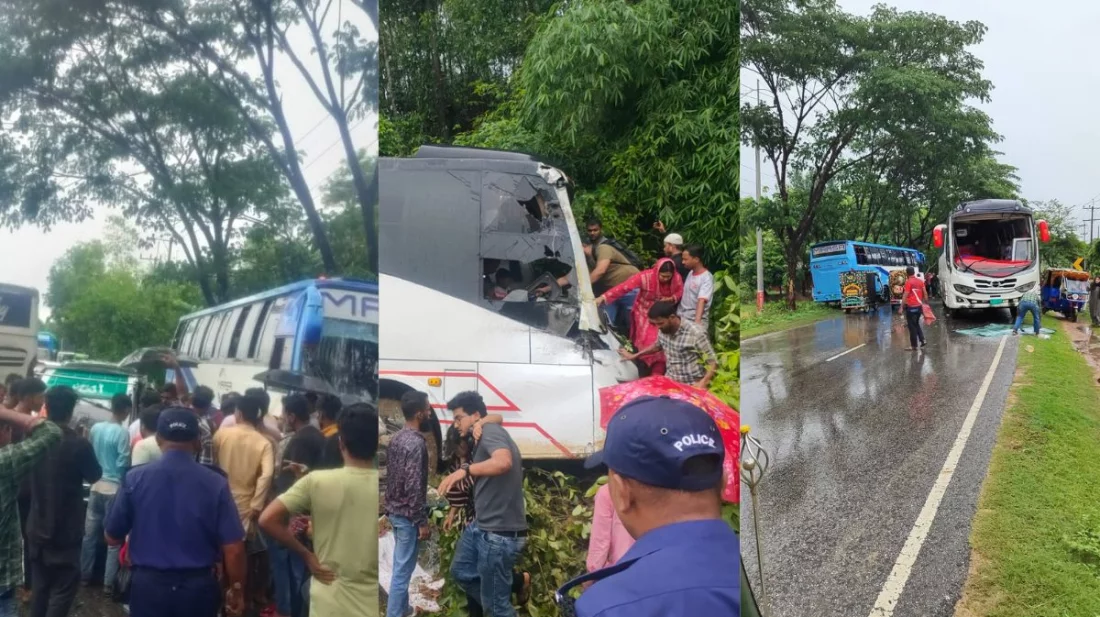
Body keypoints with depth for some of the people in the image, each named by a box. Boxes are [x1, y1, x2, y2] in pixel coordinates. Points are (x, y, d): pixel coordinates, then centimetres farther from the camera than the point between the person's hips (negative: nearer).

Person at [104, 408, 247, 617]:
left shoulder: (135, 478, -5)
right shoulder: (215, 483, -9)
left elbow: (112, 537, 6)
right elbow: (233, 548, -9)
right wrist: (236, 588, 6)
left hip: (148, 584, 1)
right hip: (198, 587, -1)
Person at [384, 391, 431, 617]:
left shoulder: (396, 438, 7)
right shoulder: (416, 443, -22)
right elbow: (414, 487, -24)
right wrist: (422, 521, -18)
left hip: (394, 510, 10)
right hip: (407, 514, -10)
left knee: (401, 565, 21)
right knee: (403, 569, -2)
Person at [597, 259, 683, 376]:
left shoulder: (677, 278, -18)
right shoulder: (645, 277, -28)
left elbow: (680, 291, 2)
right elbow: (624, 287, -31)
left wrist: (671, 298, -22)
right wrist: (603, 298, -36)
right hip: (645, 313, -3)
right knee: (648, 343, -12)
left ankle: (657, 376, 7)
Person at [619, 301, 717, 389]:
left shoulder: (696, 334, -19)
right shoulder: (663, 330, 0)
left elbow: (713, 362, -14)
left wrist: (703, 383, -29)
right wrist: (634, 356, 28)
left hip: (692, 386, -5)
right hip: (670, 382, 6)